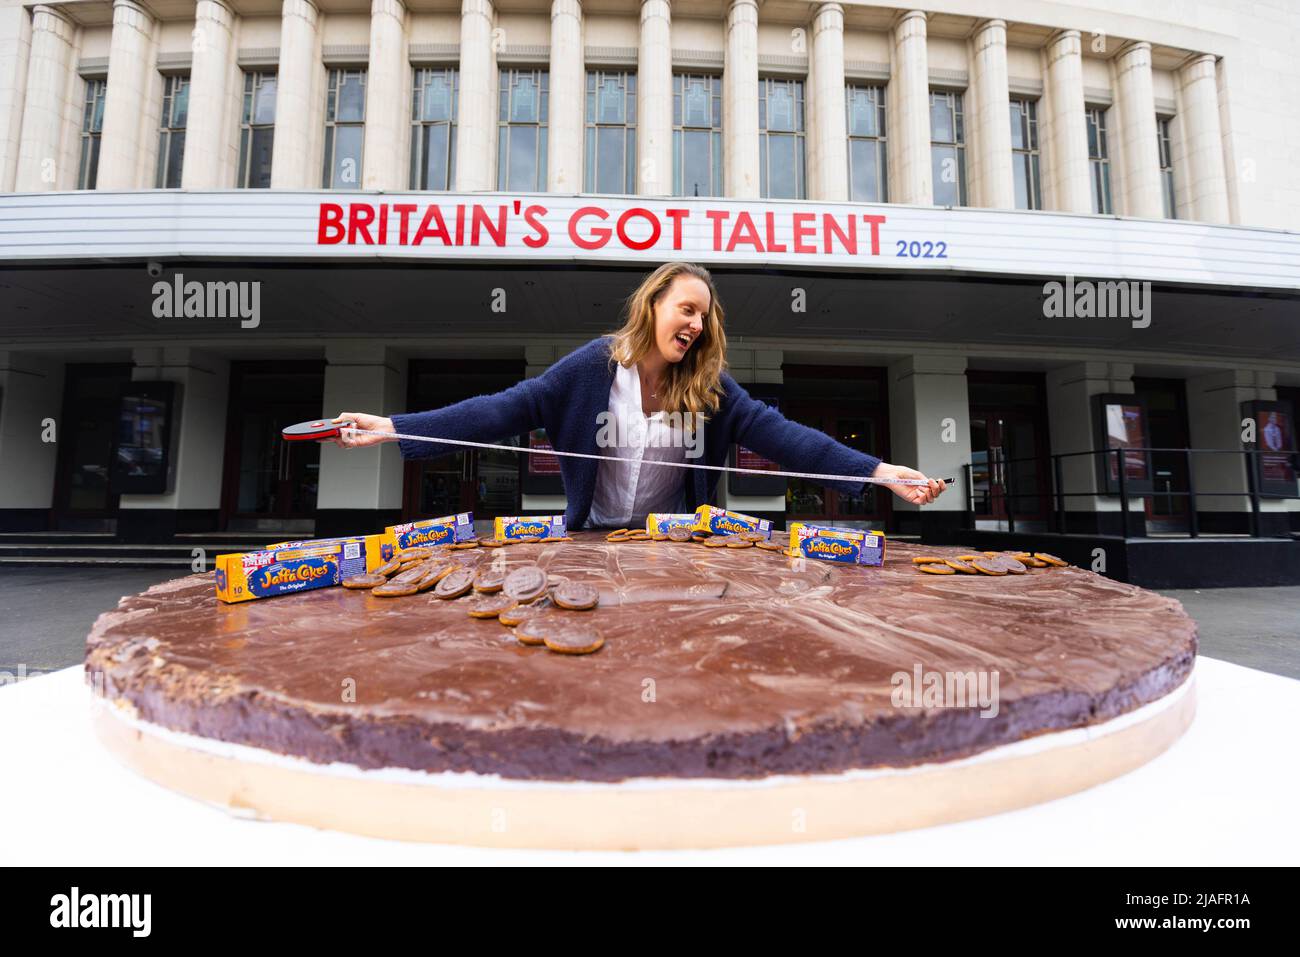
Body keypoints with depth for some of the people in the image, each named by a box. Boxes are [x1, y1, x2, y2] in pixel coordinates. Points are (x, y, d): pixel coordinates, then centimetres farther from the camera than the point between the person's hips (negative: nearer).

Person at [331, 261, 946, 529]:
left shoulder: (709, 387, -6)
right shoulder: (593, 367, -11)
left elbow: (778, 433, -14)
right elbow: (506, 410, -15)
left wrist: (878, 471, -24)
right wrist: (397, 428, -23)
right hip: (595, 541, -1)